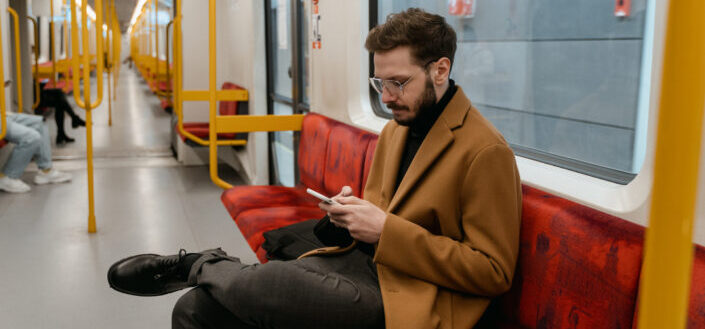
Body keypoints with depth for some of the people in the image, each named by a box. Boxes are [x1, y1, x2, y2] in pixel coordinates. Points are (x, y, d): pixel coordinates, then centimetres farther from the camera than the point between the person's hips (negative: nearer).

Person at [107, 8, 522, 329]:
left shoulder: (486, 153, -12)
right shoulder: (395, 129, 14)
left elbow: (493, 271, -12)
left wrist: (387, 230, -18)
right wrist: (353, 212, 2)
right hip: (361, 260, 7)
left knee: (265, 283, -29)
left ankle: (204, 264, 3)